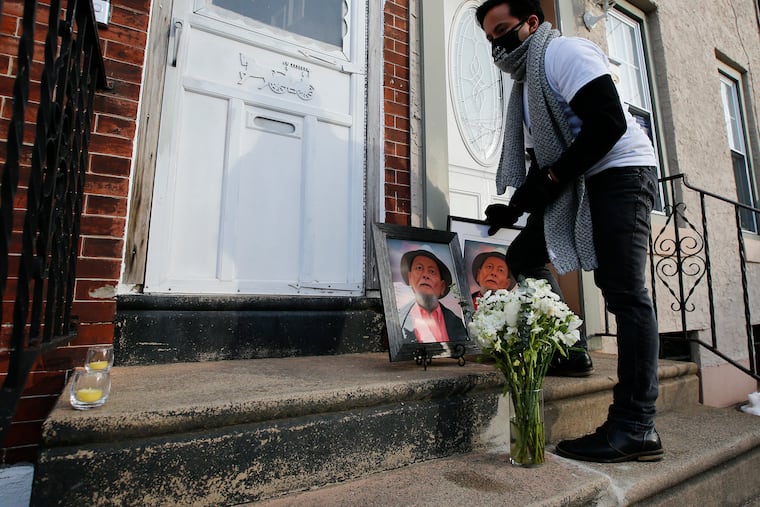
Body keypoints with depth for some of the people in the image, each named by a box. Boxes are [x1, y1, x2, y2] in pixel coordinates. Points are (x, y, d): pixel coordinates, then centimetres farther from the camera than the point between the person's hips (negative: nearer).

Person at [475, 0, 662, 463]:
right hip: (575, 186, 9)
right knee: (523, 257, 5)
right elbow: (544, 160, 18)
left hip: (620, 172, -9)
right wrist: (518, 205, 5)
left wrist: (548, 180, -19)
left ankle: (637, 430, -9)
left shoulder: (563, 51, -5)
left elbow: (609, 122, -19)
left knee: (625, 294, -14)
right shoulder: (526, 82, 21)